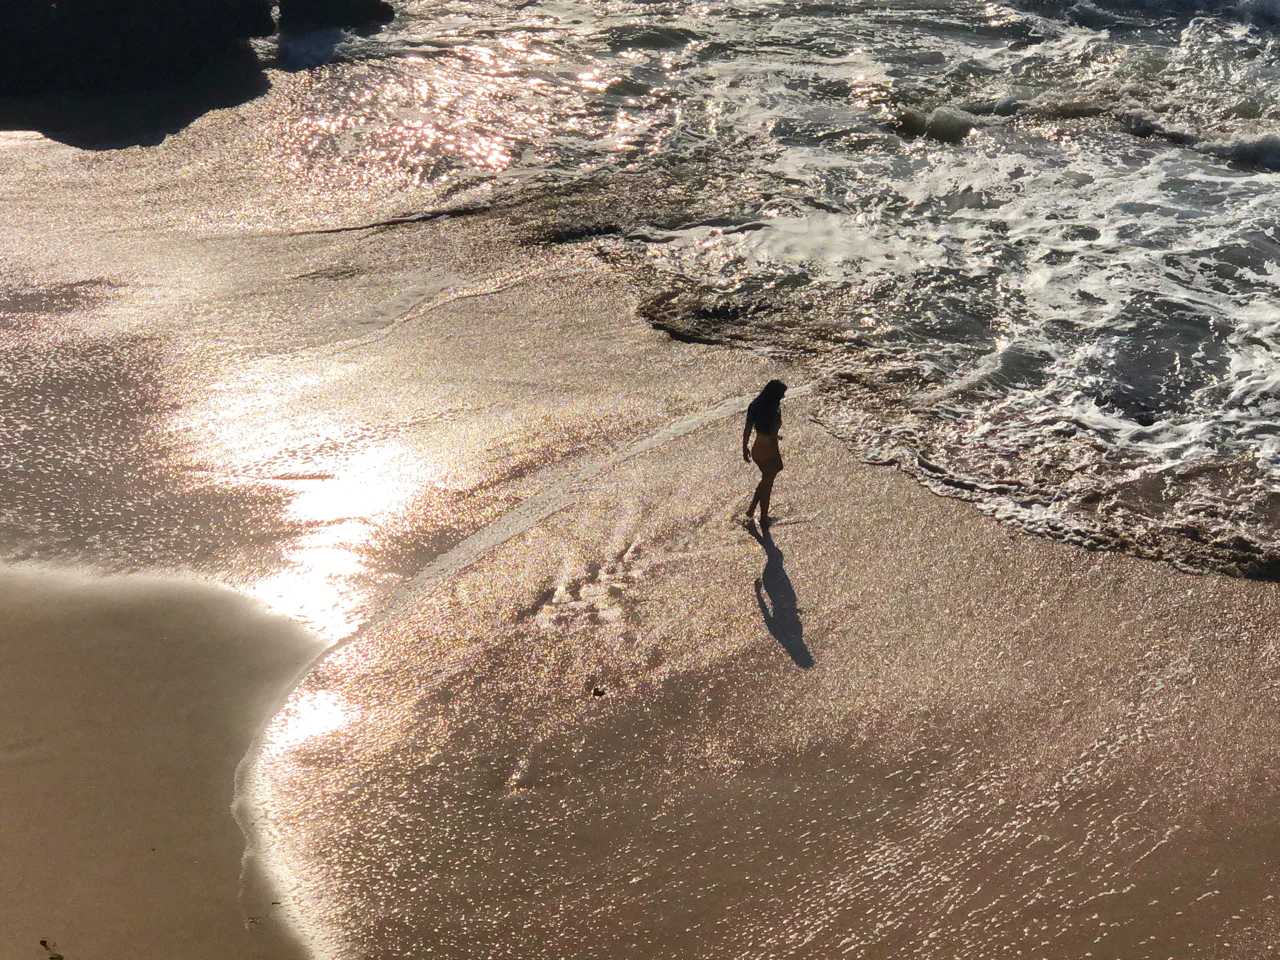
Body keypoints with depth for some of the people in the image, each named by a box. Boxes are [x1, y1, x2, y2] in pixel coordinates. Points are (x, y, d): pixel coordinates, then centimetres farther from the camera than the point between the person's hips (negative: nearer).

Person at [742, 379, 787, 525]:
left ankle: (751, 509, 33)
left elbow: (747, 430, 1)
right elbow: (773, 438, -23)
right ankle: (763, 518, 33)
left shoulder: (755, 406, -8)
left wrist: (745, 448, 15)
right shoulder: (774, 413, -28)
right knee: (766, 485, 15)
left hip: (756, 450, 6)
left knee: (766, 479, 30)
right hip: (768, 454, -6)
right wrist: (779, 460, -11)